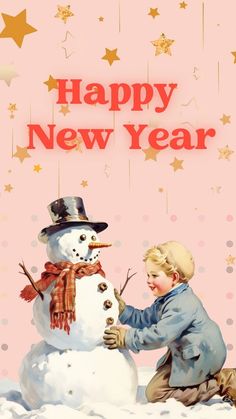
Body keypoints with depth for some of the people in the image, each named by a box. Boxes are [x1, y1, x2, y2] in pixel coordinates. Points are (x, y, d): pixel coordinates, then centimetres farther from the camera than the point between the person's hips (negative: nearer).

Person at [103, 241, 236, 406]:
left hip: (201, 358, -10)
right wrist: (122, 309, -5)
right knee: (156, 386, 19)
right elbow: (144, 319, 9)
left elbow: (160, 335, -31)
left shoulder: (182, 304, -25)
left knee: (155, 393, -8)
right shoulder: (166, 300, 8)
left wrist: (127, 338, -24)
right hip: (187, 355, 10)